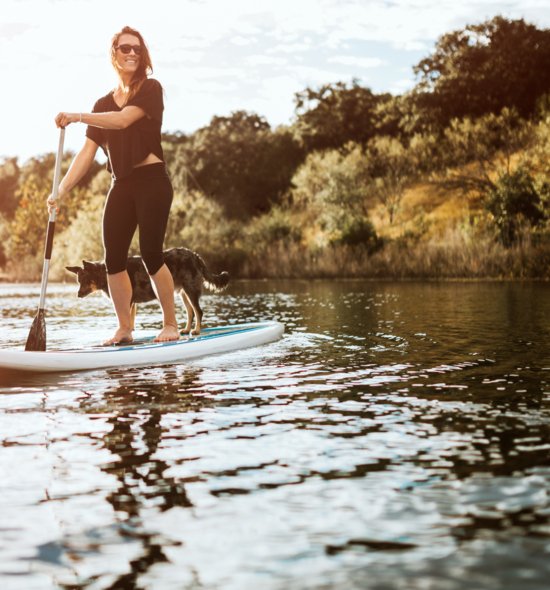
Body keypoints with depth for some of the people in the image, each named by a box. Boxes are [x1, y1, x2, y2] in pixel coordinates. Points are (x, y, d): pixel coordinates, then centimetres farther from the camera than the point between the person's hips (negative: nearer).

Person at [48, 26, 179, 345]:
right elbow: (87, 152, 7)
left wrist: (77, 116, -23)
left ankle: (171, 324, 2)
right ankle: (125, 329, 10)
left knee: (151, 253, -11)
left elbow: (123, 119, -18)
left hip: (152, 181, -5)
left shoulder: (150, 88, 0)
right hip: (121, 186, 5)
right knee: (114, 258, 0)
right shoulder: (103, 104, 14)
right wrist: (61, 190, -3)